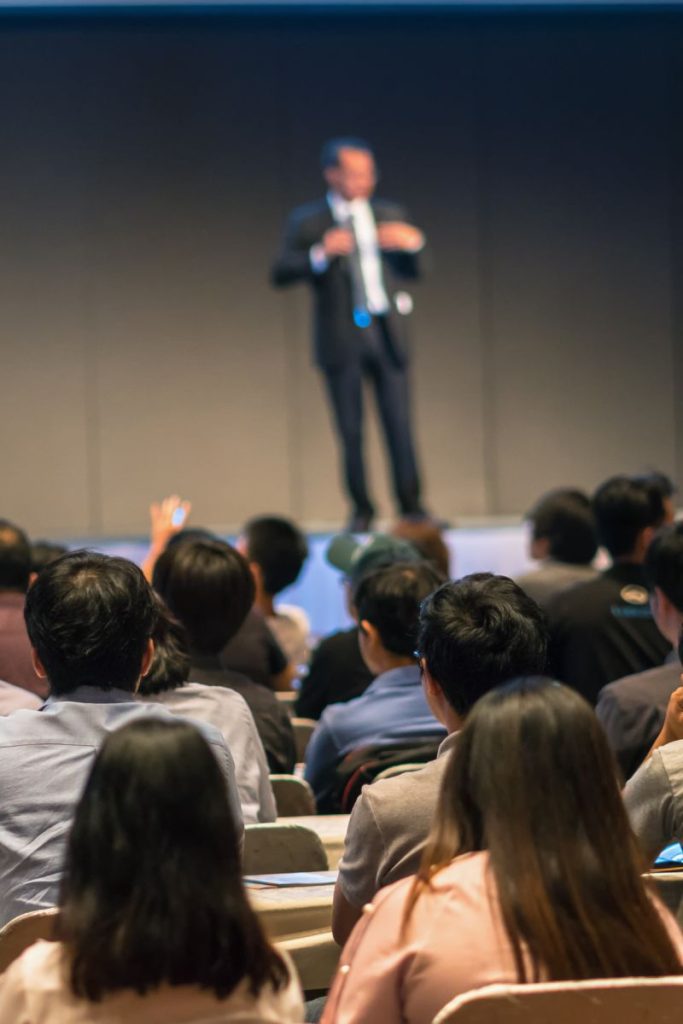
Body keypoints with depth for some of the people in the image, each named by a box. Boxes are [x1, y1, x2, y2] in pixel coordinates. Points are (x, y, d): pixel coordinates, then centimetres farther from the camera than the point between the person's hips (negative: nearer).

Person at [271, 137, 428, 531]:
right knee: (351, 431, 1)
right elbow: (280, 273, -5)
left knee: (400, 424, -2)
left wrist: (413, 243, -6)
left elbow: (414, 271, 15)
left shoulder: (390, 215, 12)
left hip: (387, 334, 2)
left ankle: (412, 506, 6)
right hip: (342, 337, -2)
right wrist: (320, 254, -20)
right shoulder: (307, 222, 2)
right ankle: (362, 510, 12)